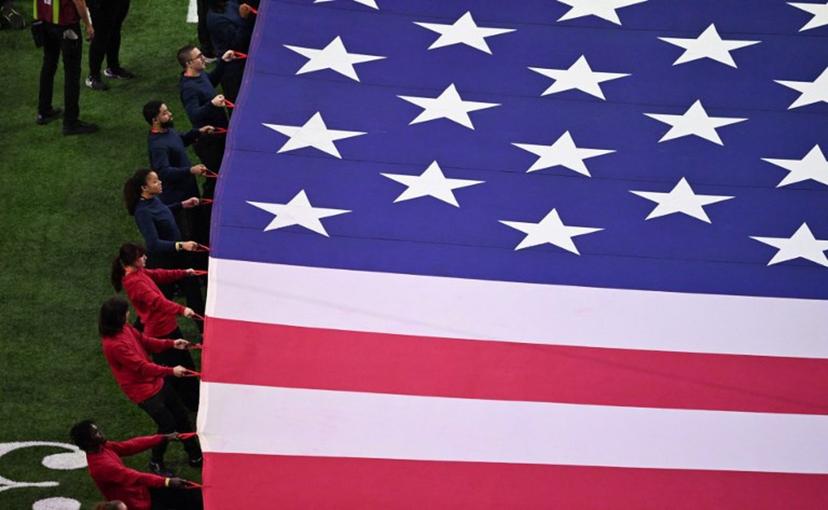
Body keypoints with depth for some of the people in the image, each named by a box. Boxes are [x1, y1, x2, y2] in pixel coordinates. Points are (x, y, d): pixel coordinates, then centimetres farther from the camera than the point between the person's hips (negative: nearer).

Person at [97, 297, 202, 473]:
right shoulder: (113, 344, -30)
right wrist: (171, 371, -25)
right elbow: (142, 367, -27)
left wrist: (172, 344, 0)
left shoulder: (125, 328, -3)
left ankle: (195, 456, 31)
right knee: (167, 425, 0)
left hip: (155, 381, 9)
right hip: (143, 391, -9)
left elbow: (145, 341, 11)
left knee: (181, 416, 15)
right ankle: (156, 462, 25)